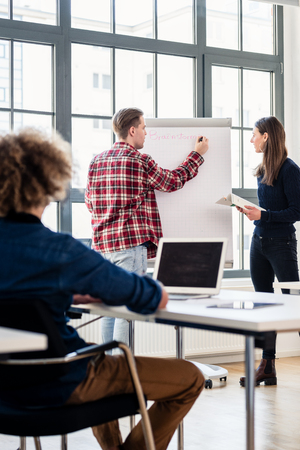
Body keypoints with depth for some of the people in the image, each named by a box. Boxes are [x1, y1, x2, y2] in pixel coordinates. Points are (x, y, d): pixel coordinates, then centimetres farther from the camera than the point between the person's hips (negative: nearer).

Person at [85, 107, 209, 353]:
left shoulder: (97, 161, 11)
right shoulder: (140, 160, -8)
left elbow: (90, 202, 16)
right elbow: (173, 181, 5)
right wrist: (198, 154, 17)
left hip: (103, 242, 7)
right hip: (130, 242, -7)